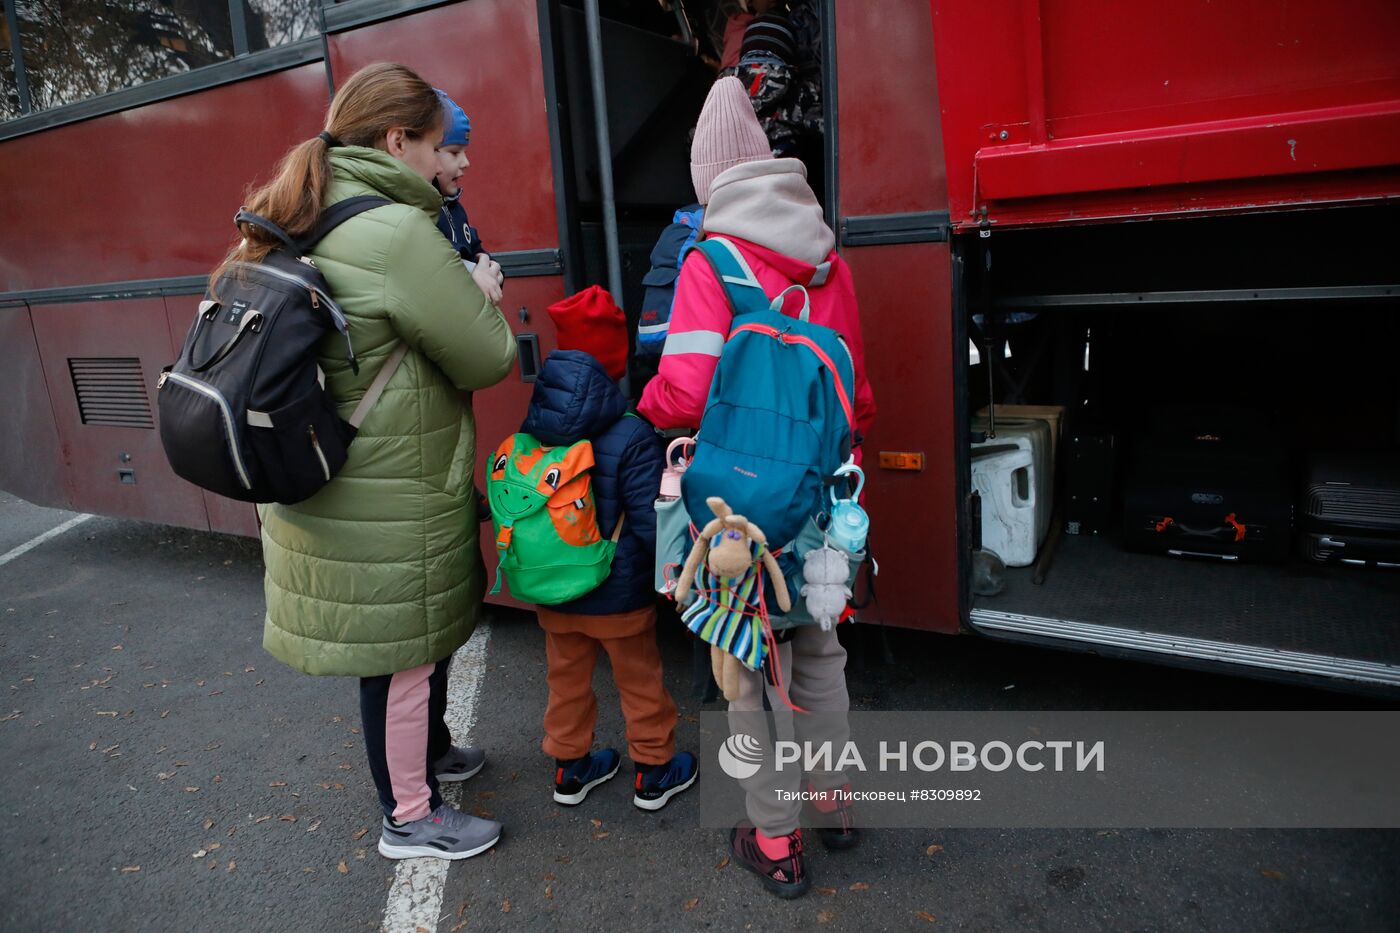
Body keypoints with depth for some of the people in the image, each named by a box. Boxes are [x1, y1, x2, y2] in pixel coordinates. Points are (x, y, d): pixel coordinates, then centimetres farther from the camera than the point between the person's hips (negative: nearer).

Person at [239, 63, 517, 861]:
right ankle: (410, 819, 29)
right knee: (405, 651, 9)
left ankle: (428, 751, 48)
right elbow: (487, 359, -16)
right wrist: (482, 299, 3)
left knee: (417, 635, 26)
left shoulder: (300, 226, 7)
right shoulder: (398, 233, -22)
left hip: (327, 488, 9)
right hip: (388, 504, -9)